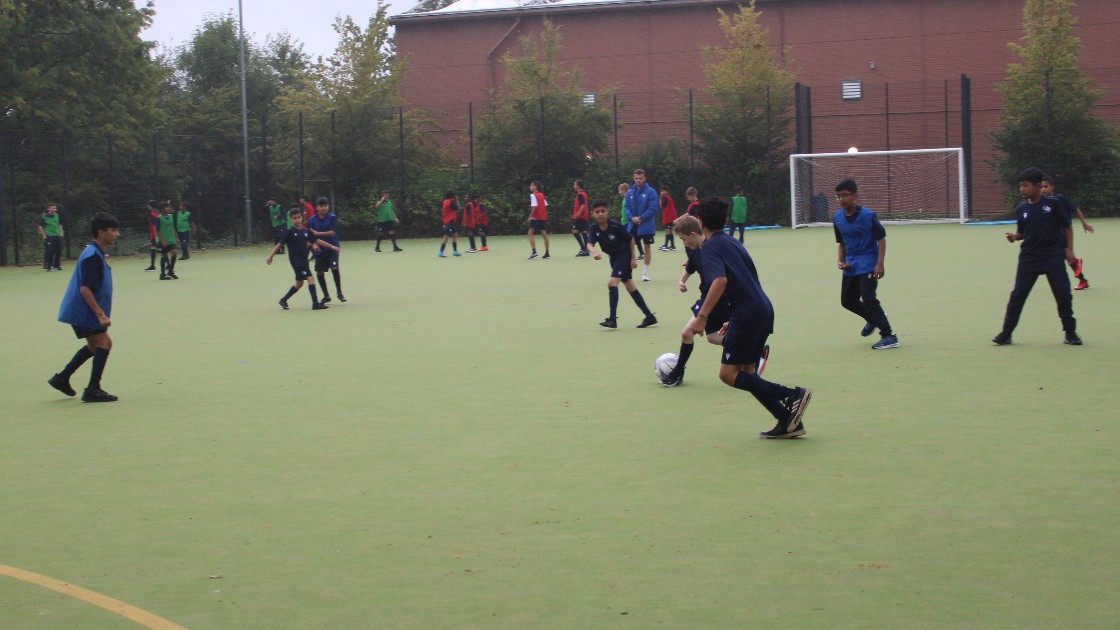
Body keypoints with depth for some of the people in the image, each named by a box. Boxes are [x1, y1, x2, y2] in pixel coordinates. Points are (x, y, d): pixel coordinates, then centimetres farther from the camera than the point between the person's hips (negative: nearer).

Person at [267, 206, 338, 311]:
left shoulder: (306, 231, 6)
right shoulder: (290, 232, -8)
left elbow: (317, 241, 12)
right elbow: (280, 244, -5)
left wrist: (331, 246, 11)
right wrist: (270, 256, -6)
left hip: (304, 260, 7)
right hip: (296, 260, -7)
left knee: (299, 283, 16)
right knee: (310, 278, -15)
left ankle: (283, 300, 31)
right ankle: (315, 304, -14)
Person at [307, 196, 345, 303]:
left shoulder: (332, 217, -7)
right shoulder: (312, 220, -1)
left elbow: (332, 232, -18)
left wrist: (317, 233, -22)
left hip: (332, 248, -3)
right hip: (320, 250, 3)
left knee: (334, 268, -17)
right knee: (319, 272, 5)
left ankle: (339, 292, -1)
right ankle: (326, 295, 21)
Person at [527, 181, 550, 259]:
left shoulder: (533, 195, -10)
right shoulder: (542, 195, 13)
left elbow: (535, 206, -18)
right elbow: (546, 205, 14)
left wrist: (530, 216, -15)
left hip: (536, 218, -8)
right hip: (543, 217, 8)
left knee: (530, 233, -5)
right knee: (544, 234, 9)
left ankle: (534, 252, -17)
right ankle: (547, 253, 10)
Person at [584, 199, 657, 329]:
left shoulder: (615, 226, -21)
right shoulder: (594, 228, -10)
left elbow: (631, 239, -9)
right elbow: (589, 244, -25)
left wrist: (633, 258, -9)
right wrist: (594, 252, -48)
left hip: (624, 255, -6)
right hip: (614, 258, 6)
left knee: (612, 283, -19)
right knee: (630, 287, 10)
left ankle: (612, 319, -19)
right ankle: (650, 317, 18)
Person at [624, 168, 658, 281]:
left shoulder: (651, 192, -7)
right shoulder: (630, 192, 6)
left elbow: (653, 209, -13)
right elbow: (627, 207, 4)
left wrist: (641, 218, -19)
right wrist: (631, 218, -15)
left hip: (646, 225, -3)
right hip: (632, 225, 3)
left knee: (647, 248, 4)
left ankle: (645, 273, 13)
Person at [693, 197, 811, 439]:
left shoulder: (710, 247, -6)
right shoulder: (733, 243, 20)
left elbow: (720, 281, -24)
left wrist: (702, 316, -24)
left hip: (747, 315, -9)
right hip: (764, 310, 9)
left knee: (729, 374, -2)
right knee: (747, 374, 15)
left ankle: (793, 395, -8)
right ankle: (788, 421, 9)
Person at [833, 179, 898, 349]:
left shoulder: (868, 216, -16)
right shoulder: (837, 217, 1)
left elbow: (881, 239, -11)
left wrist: (880, 264, -18)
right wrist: (840, 261, -1)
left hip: (868, 265, -7)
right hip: (850, 266, 7)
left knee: (868, 298, -17)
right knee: (847, 300, 10)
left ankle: (889, 336, -10)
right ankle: (874, 318, 36)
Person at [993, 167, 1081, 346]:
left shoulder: (1053, 204, -5)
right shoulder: (1021, 209, 4)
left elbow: (1067, 227, 3)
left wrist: (1069, 250, -2)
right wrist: (1013, 236, -9)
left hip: (1053, 257, -2)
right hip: (1029, 257, 2)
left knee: (1063, 294, -2)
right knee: (1017, 294, 0)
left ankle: (1070, 332, 11)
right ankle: (1006, 333, 6)